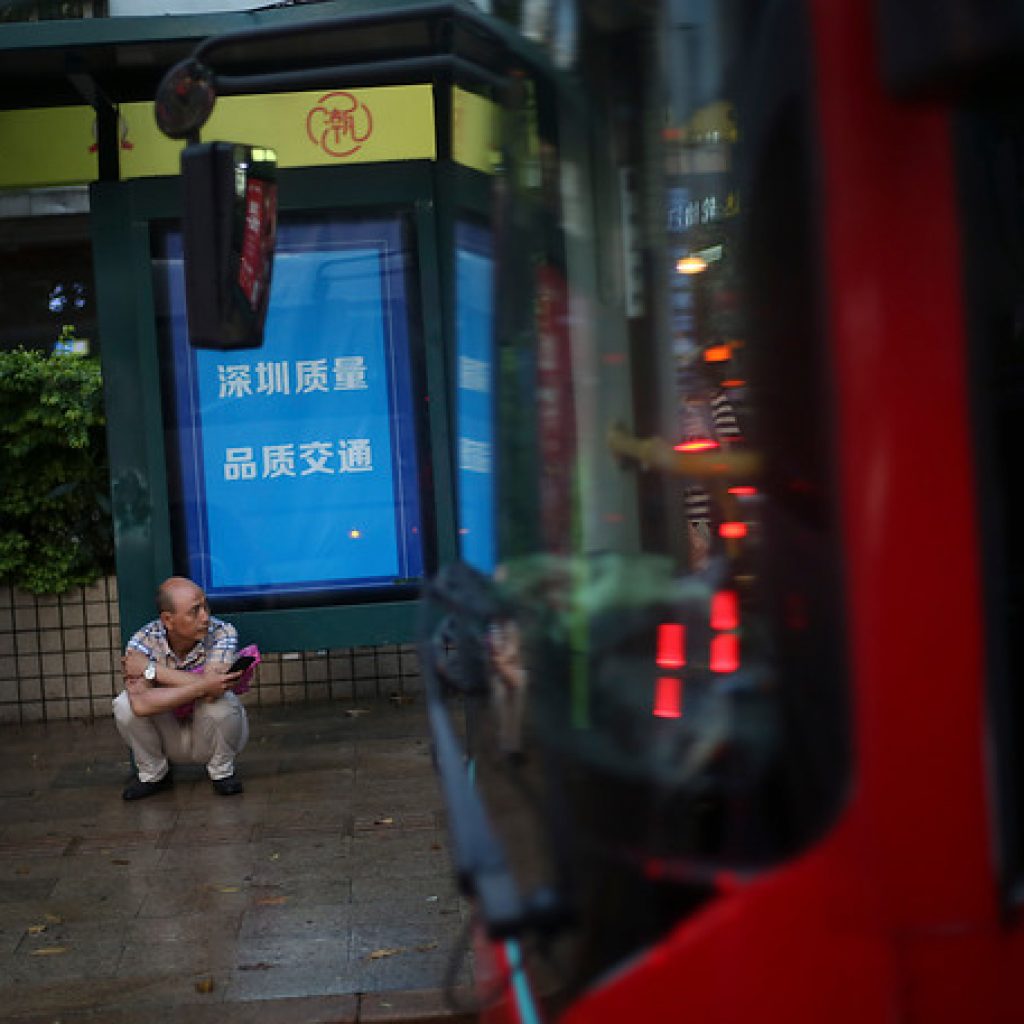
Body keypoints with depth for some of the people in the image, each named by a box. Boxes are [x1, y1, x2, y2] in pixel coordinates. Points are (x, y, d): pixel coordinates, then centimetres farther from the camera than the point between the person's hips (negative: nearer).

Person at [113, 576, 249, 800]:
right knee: (125, 704, -26)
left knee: (220, 702, -33)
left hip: (212, 736, -1)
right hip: (167, 736, 1)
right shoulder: (144, 641, -21)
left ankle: (221, 771, -2)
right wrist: (202, 687, -45)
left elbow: (211, 693, -39)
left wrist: (150, 669, -32)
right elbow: (141, 704, -39)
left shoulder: (223, 633, -23)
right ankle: (153, 774, 1)